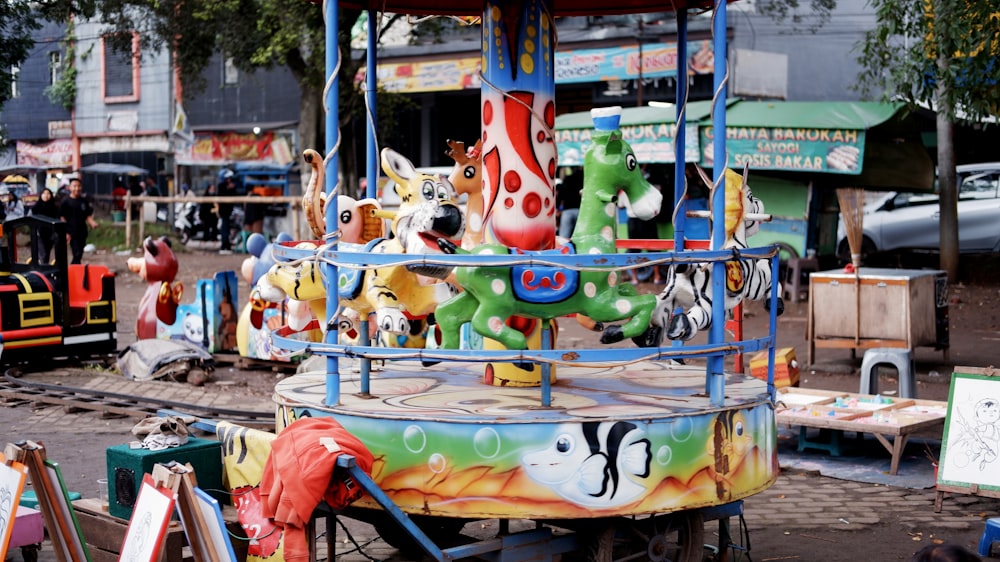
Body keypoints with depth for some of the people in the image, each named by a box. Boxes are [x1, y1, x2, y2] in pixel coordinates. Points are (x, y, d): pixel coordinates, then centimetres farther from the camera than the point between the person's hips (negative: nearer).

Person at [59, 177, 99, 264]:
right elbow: (62, 218, -6)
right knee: (77, 254, -12)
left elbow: (88, 216, 13)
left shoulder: (85, 201, 8)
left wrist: (92, 223, -8)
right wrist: (66, 233, -13)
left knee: (79, 255, 11)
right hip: (72, 233, -5)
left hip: (82, 231, 5)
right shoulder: (65, 202, -5)